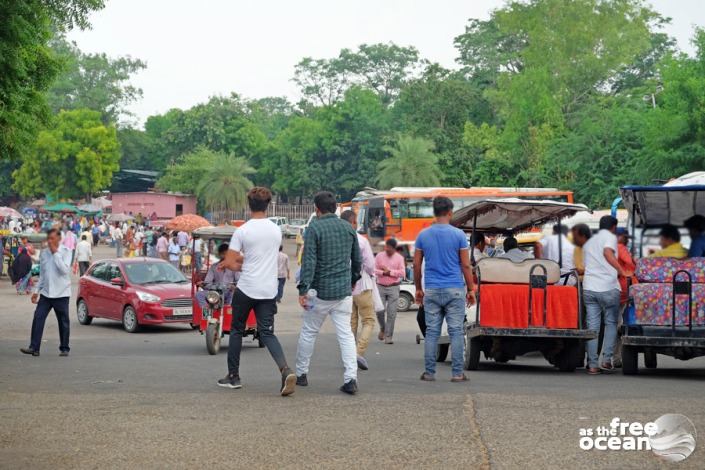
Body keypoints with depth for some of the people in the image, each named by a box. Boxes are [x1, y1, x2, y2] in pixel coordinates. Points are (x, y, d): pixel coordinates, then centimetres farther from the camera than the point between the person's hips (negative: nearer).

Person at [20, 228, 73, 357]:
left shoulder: (66, 251, -6)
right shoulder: (44, 253, 9)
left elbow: (64, 270, -21)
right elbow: (42, 274, 16)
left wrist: (55, 253, -18)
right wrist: (36, 291, 11)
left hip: (61, 293, -4)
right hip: (46, 293, 4)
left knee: (63, 322, 4)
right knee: (38, 318, -6)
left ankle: (64, 348, 16)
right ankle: (34, 348, -5)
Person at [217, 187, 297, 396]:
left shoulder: (243, 230, -9)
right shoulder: (276, 231, 7)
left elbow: (229, 263, -8)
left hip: (246, 289, -4)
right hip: (269, 291, 4)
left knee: (236, 330, 14)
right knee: (267, 333, 3)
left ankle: (233, 376, 19)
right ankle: (285, 370, -20)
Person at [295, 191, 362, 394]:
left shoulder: (314, 229, -9)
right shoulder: (349, 228, 7)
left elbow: (309, 262, -15)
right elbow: (357, 260, 16)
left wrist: (303, 290, -17)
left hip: (321, 291, -3)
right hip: (344, 290, 4)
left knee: (309, 332, 12)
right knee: (346, 334, 2)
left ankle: (301, 373, 23)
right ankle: (351, 378, -10)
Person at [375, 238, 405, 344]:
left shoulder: (399, 258, 2)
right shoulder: (379, 256, 6)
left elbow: (401, 273, -5)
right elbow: (374, 269, 0)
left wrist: (389, 271, -11)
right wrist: (384, 273, -13)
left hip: (393, 288, -1)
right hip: (381, 287, 1)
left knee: (391, 313, -6)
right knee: (380, 310, -7)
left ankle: (388, 336, -2)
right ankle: (382, 328, 23)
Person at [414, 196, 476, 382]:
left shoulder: (423, 235, 3)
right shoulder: (458, 235, -5)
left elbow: (416, 265, 6)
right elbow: (466, 265, -3)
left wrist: (418, 288, 16)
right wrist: (471, 289, 5)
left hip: (431, 291, 2)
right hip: (454, 290, -2)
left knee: (432, 332, 5)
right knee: (456, 332, 1)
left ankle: (429, 373, 7)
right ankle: (457, 373, 1)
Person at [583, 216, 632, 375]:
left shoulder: (589, 242, 25)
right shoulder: (610, 237, 4)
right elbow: (608, 253, -15)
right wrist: (622, 272, -11)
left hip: (589, 288, 5)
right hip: (608, 288, -5)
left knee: (592, 326, 4)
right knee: (611, 323, 6)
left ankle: (593, 365, 0)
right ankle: (606, 360, -3)